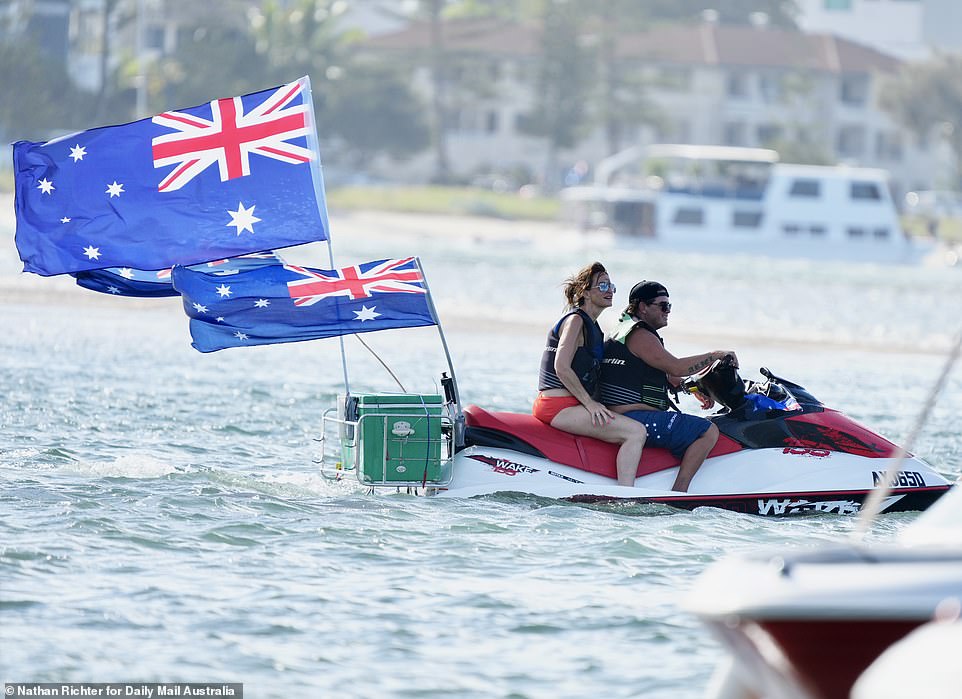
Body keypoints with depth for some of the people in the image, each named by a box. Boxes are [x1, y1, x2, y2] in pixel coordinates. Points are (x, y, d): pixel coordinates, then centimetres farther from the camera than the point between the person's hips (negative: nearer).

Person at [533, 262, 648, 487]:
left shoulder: (592, 327, 20)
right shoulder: (575, 321, -9)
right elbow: (561, 367, -19)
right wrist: (590, 403, -19)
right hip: (558, 407, -11)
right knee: (636, 432, -21)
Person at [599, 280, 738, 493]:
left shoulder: (625, 329, 23)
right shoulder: (640, 336, -11)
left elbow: (667, 374, 28)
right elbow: (677, 367, -20)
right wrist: (715, 355, -9)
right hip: (632, 419, -11)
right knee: (708, 431, -20)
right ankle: (678, 492, -24)